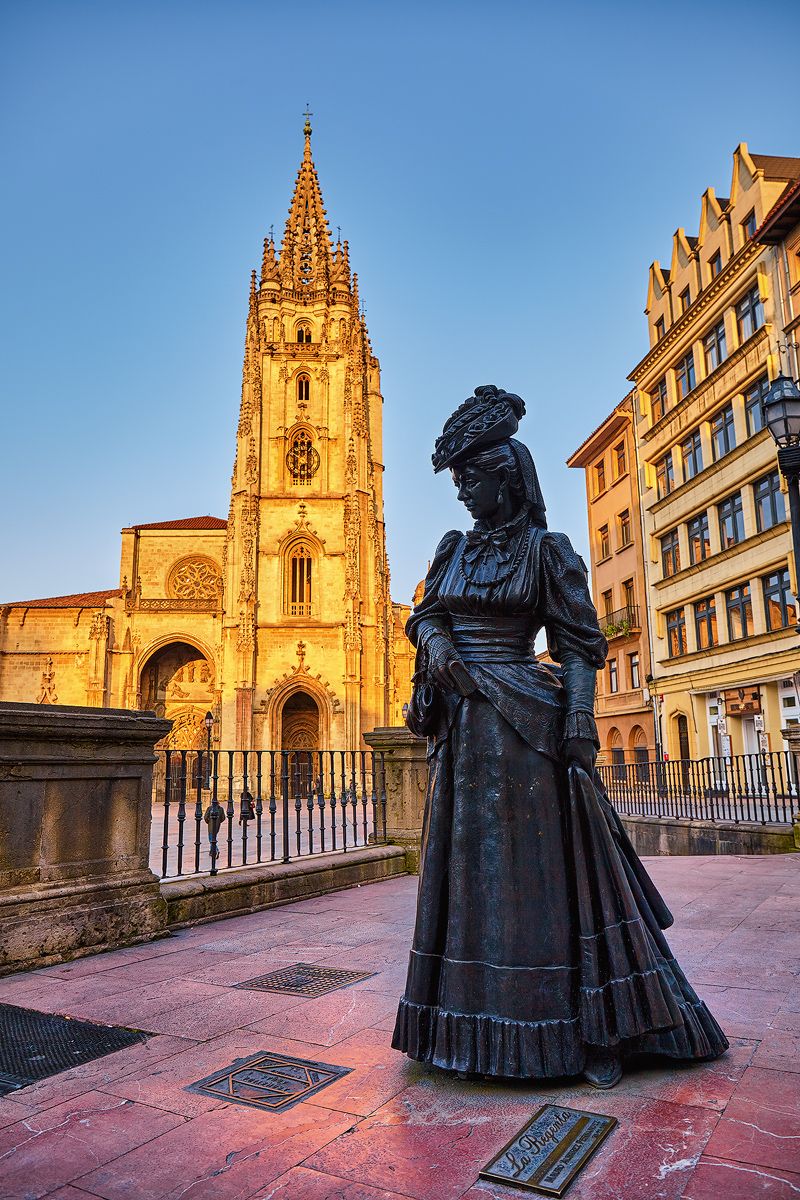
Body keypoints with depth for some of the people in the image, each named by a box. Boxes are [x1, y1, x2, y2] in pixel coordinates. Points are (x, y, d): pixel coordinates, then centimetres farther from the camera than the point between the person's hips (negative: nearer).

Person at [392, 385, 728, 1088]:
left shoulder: (545, 549, -3)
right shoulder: (456, 549, 13)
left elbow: (578, 644, -6)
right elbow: (425, 615, 14)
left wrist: (578, 720, -17)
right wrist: (435, 644, -8)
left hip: (525, 722, -6)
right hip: (462, 727, 6)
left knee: (545, 866, -2)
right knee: (471, 866, 10)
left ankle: (597, 1031, 14)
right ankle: (482, 1024, 25)